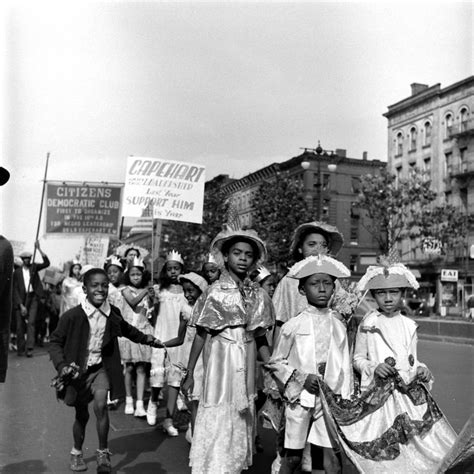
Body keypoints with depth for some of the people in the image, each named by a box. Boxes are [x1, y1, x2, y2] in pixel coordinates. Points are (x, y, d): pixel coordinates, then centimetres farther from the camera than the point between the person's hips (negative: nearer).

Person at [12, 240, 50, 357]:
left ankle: (29, 348, -11)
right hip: (21, 299, 0)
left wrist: (39, 249, -17)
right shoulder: (17, 272, 2)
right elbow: (15, 290, -1)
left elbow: (46, 263, -10)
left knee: (31, 322, -10)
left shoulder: (34, 267, 7)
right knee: (20, 325, 3)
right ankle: (20, 349, 16)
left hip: (33, 297, 0)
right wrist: (21, 305, -9)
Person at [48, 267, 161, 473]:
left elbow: (125, 329, 16)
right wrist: (61, 365, -23)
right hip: (78, 370, -1)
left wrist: (145, 338, 19)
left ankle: (103, 453, 3)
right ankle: (76, 452, 38)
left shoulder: (112, 313, -7)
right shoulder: (72, 316, -20)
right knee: (81, 414, 11)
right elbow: (55, 341, -10)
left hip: (101, 367, 2)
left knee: (100, 405, -18)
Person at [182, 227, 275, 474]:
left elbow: (260, 338, 9)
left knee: (243, 422, 12)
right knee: (217, 422, -1)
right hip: (222, 360, -4)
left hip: (247, 365, 4)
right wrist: (189, 374, -6)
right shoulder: (215, 291, -7)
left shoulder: (258, 294, 4)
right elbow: (200, 335, -5)